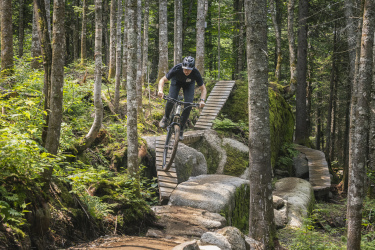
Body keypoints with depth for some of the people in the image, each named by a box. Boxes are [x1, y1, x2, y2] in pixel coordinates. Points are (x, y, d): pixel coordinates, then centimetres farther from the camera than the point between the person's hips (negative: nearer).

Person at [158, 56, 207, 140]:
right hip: (176, 81, 0)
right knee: (171, 101, -22)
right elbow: (163, 80, -31)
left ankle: (181, 129, 0)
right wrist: (160, 90, -52)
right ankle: (166, 118, 11)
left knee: (188, 105, -16)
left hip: (189, 84, 1)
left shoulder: (196, 73, -36)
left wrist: (202, 100, -44)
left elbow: (203, 89, -25)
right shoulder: (176, 69, -38)